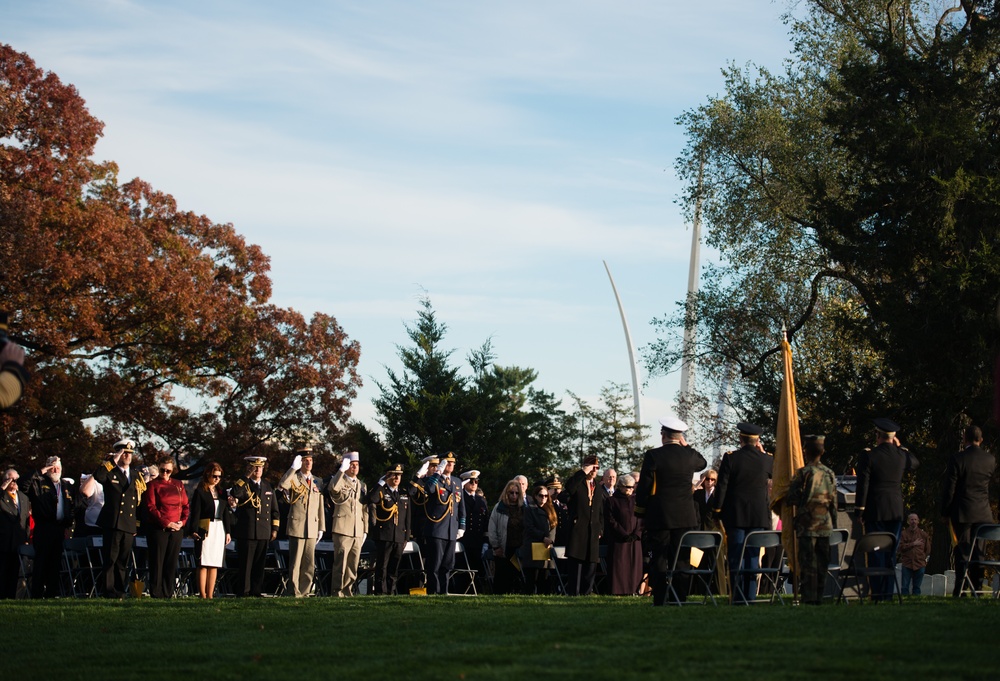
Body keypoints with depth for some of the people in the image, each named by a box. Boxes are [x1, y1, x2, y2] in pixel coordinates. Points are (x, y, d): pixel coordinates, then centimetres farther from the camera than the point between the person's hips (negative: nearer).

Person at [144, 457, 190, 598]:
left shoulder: (179, 485, 14)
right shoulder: (153, 485, 1)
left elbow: (186, 506, 14)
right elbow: (151, 507, -7)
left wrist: (183, 521, -4)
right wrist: (167, 523, -14)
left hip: (177, 529, 4)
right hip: (158, 528, -4)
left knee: (172, 563, 5)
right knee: (157, 562, -3)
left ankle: (168, 594, 10)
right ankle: (156, 594, 0)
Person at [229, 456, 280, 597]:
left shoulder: (267, 486, 15)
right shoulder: (243, 485, 1)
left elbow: (274, 510, 18)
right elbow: (234, 494, -23)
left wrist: (274, 529, 12)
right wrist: (247, 477, -20)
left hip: (264, 533, 4)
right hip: (246, 532, -4)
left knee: (259, 564, 6)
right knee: (245, 564, -4)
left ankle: (256, 591, 11)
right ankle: (243, 591, -1)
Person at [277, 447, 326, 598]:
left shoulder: (317, 482, 14)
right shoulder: (294, 479, 0)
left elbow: (320, 506, 16)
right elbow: (281, 485, -24)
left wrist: (321, 527, 12)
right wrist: (293, 468, -28)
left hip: (312, 528, 5)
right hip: (296, 527, -5)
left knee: (310, 565, 5)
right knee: (295, 563, -3)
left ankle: (304, 592, 11)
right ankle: (295, 593, 1)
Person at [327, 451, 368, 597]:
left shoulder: (362, 485, 20)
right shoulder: (340, 481, 1)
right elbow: (333, 488, -25)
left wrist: (365, 530, 15)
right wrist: (342, 469, -26)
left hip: (358, 532, 6)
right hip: (342, 529, -6)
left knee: (353, 566, 6)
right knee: (340, 563, -8)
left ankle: (347, 591, 11)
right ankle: (338, 592, -5)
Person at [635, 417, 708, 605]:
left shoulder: (653, 456, -8)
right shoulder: (689, 455, 1)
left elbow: (644, 488, -6)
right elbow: (702, 463, 27)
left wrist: (641, 515, 4)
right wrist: (686, 445, 16)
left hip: (659, 517, -3)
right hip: (685, 517, 3)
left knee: (659, 561, 1)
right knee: (682, 561, 6)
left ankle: (660, 602, -2)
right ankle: (681, 599, 5)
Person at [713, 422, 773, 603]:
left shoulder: (730, 458, -7)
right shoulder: (766, 460, -1)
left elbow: (721, 486, -6)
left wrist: (718, 511, 2)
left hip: (735, 515, -2)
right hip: (759, 516, 2)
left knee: (735, 557, 1)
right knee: (753, 557, 6)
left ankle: (738, 597, -1)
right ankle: (750, 595, 4)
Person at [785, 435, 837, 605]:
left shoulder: (802, 474, -10)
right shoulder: (830, 474, 6)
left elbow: (791, 499, -8)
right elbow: (834, 503, 11)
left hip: (807, 526, -5)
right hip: (826, 526, 5)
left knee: (808, 563, -3)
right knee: (822, 562, 9)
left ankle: (809, 597, -6)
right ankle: (819, 597, 12)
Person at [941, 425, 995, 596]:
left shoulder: (957, 459, -12)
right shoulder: (990, 459, 1)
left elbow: (948, 489, -9)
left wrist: (945, 511, 1)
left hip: (962, 512, -3)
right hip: (983, 513, 3)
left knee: (962, 551, 0)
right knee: (979, 551, 9)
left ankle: (960, 589, -2)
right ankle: (977, 588, 9)